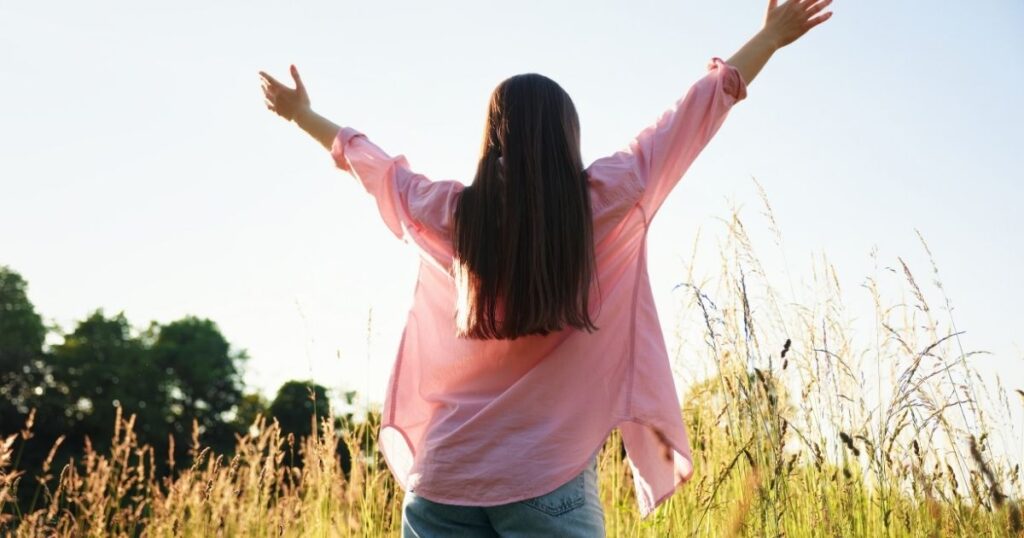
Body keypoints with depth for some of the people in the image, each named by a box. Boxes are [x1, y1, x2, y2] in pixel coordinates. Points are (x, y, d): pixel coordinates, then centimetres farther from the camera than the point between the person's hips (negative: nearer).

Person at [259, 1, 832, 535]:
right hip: (549, 479, -2)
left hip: (444, 477, 3)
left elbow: (377, 165, 20)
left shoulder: (452, 212, 3)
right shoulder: (603, 202, -4)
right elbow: (691, 115, 7)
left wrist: (302, 113, 39)